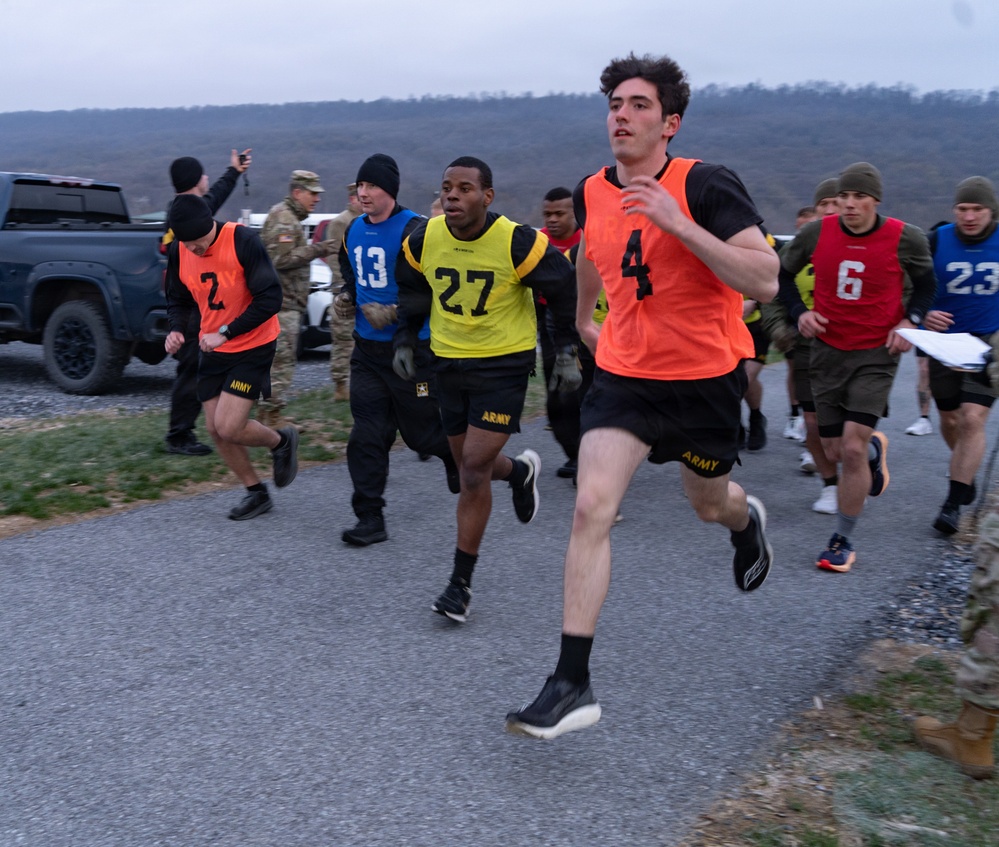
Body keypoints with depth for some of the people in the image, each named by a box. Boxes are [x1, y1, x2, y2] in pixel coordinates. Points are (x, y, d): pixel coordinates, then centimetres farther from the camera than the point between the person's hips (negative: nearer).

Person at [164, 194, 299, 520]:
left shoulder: (243, 241, -20)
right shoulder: (179, 252, -3)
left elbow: (270, 298, -21)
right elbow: (178, 299, 12)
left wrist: (225, 333, -22)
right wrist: (176, 329, -10)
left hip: (253, 347, -6)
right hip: (213, 350, 7)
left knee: (228, 428, -14)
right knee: (216, 430, 7)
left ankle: (281, 442, 17)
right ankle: (256, 493, 26)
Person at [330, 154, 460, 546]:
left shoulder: (414, 230, -13)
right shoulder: (353, 231, 10)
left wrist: (393, 313, -21)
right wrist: (346, 299, 6)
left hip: (411, 348, -6)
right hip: (367, 348, 6)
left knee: (421, 430, 7)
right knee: (367, 435, 0)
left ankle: (455, 455, 42)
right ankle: (370, 518, 6)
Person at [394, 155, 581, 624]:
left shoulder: (518, 242, -18)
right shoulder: (423, 239, -6)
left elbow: (563, 290, -3)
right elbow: (412, 292, 14)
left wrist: (566, 352, -3)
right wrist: (405, 342, 9)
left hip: (504, 362, -5)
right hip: (449, 361, 5)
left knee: (474, 468, -11)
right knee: (469, 466, 12)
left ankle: (460, 582, 0)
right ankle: (520, 471, 49)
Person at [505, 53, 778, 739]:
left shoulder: (707, 185, -16)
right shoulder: (592, 193, 0)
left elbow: (764, 282, -26)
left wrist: (679, 223, -33)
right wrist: (584, 316, 36)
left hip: (705, 376, -3)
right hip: (624, 372, 3)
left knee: (708, 504, 18)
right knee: (592, 506, -13)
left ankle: (747, 519, 60)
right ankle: (574, 684, -10)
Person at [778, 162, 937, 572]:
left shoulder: (905, 238, -9)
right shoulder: (816, 233, -6)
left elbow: (926, 283, 9)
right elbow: (783, 273, 10)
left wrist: (911, 321, -8)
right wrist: (799, 312, -6)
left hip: (877, 354, -3)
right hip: (828, 350, 3)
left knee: (853, 448, -13)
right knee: (835, 452, 9)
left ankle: (842, 541, 4)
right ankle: (875, 450, 48)